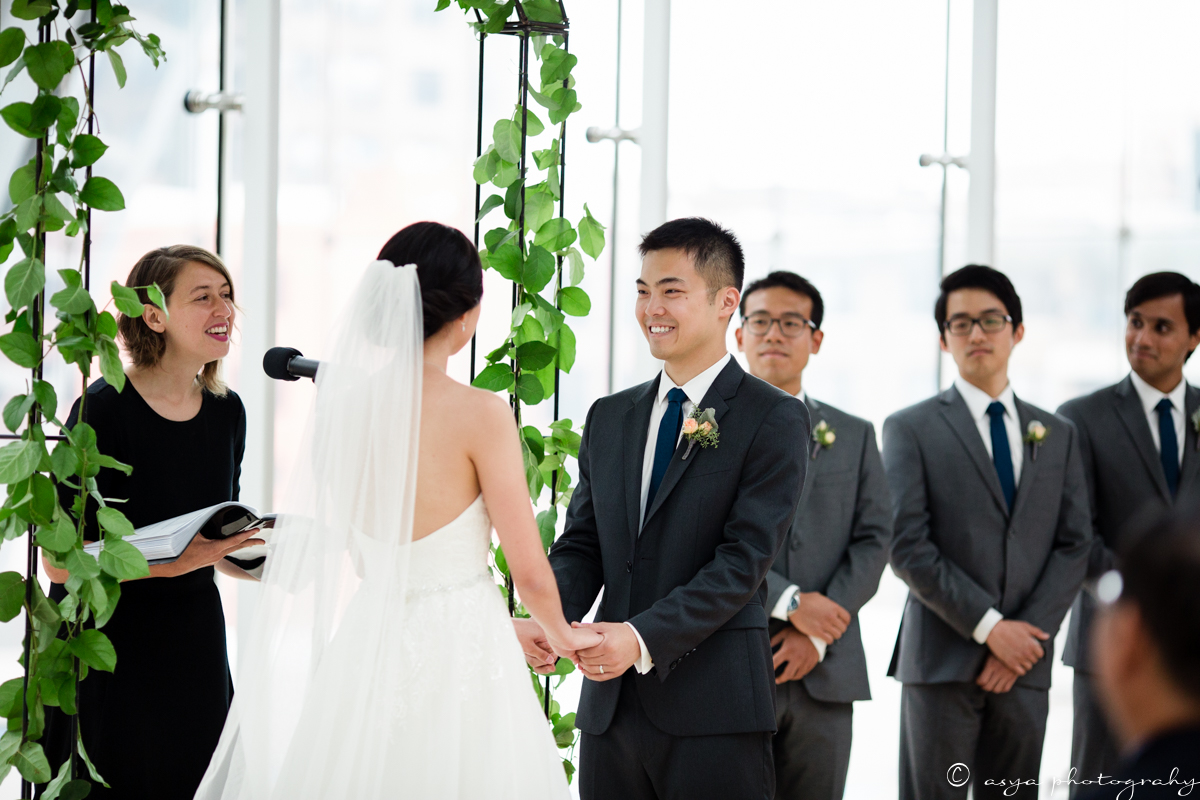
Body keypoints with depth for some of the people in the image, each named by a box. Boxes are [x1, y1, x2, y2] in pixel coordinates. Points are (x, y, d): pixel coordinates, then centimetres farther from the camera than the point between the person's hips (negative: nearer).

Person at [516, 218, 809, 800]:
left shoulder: (773, 419, -4)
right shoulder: (609, 418, 16)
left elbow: (745, 559, -12)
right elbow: (582, 545, 13)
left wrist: (643, 637, -21)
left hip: (714, 708, -5)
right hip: (610, 705, 5)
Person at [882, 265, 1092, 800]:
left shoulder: (1058, 435, 15)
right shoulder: (911, 429, 3)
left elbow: (1074, 545, 7)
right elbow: (907, 546, -7)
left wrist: (1029, 638, -6)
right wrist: (988, 627, -12)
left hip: (1025, 660, 3)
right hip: (942, 658, -3)